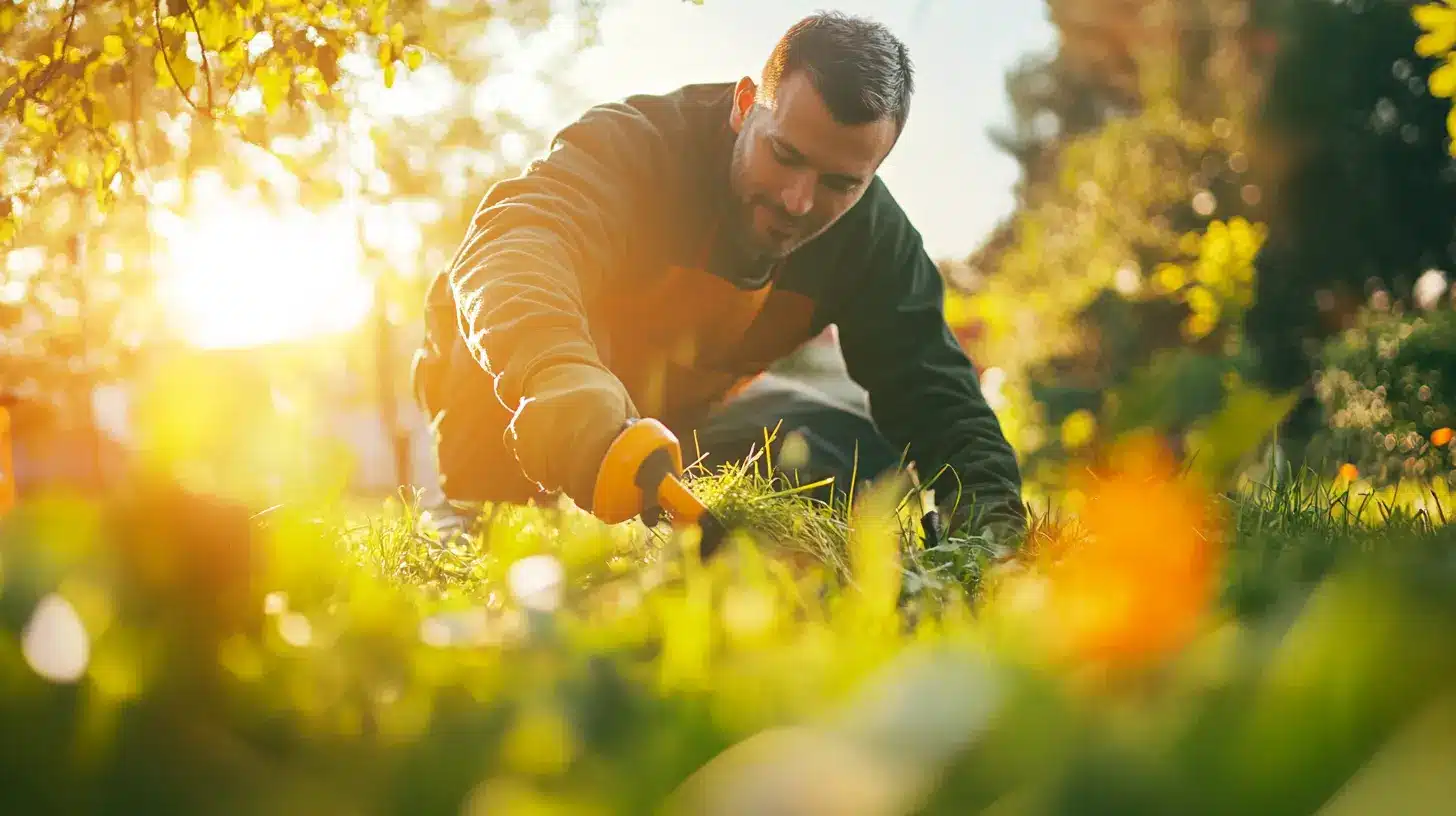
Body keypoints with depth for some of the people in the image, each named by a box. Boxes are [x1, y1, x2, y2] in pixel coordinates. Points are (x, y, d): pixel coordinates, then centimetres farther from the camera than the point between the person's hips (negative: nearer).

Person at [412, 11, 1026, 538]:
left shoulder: (872, 231, -14)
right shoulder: (631, 145, -32)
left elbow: (931, 389, -13)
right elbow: (513, 246, -52)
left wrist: (991, 514, -33)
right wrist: (568, 391, -73)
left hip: (681, 415, 5)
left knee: (866, 458, -11)